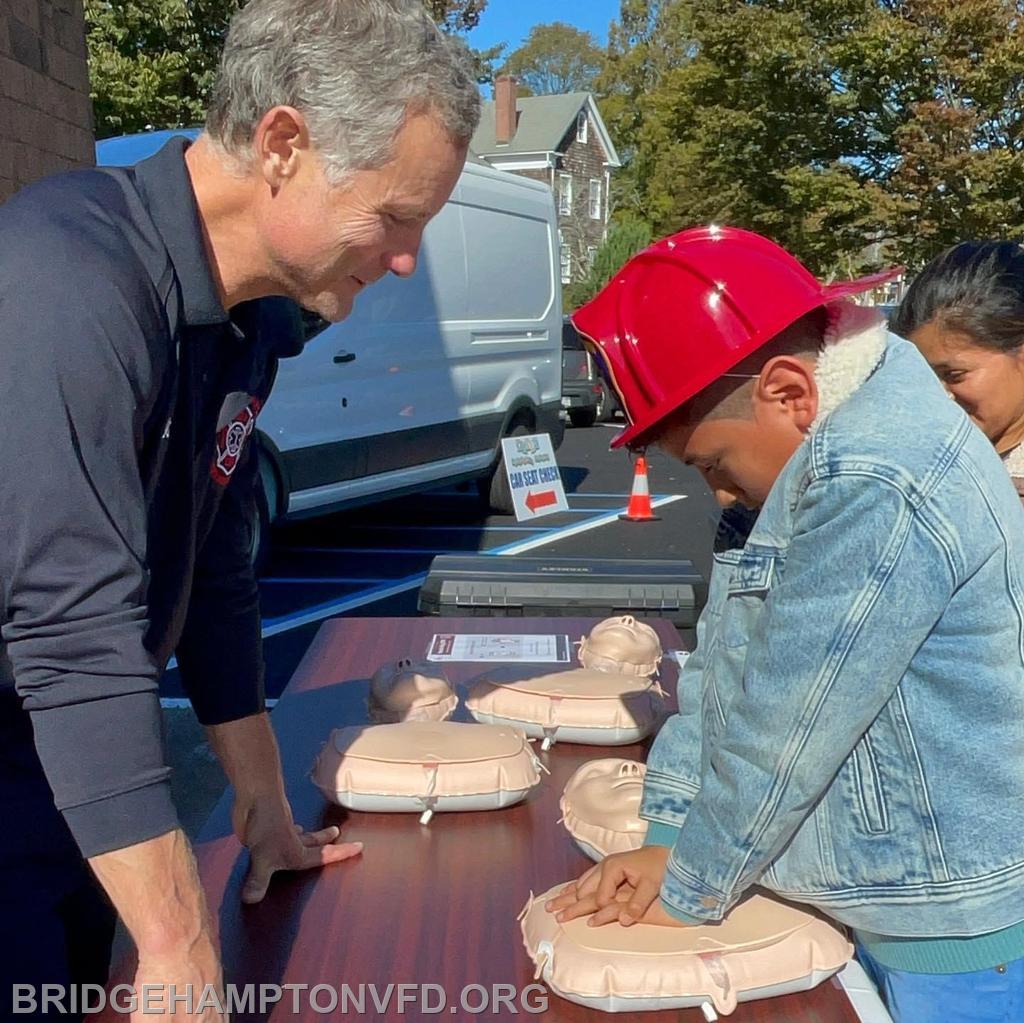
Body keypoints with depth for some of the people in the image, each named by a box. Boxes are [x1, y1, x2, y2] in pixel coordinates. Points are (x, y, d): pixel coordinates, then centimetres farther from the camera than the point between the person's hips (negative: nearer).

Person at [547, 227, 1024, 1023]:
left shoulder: (875, 486, -29)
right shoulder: (828, 453, 3)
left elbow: (785, 726, -24)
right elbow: (727, 652, 3)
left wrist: (692, 888, -9)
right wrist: (671, 835, 1)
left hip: (960, 942, -8)